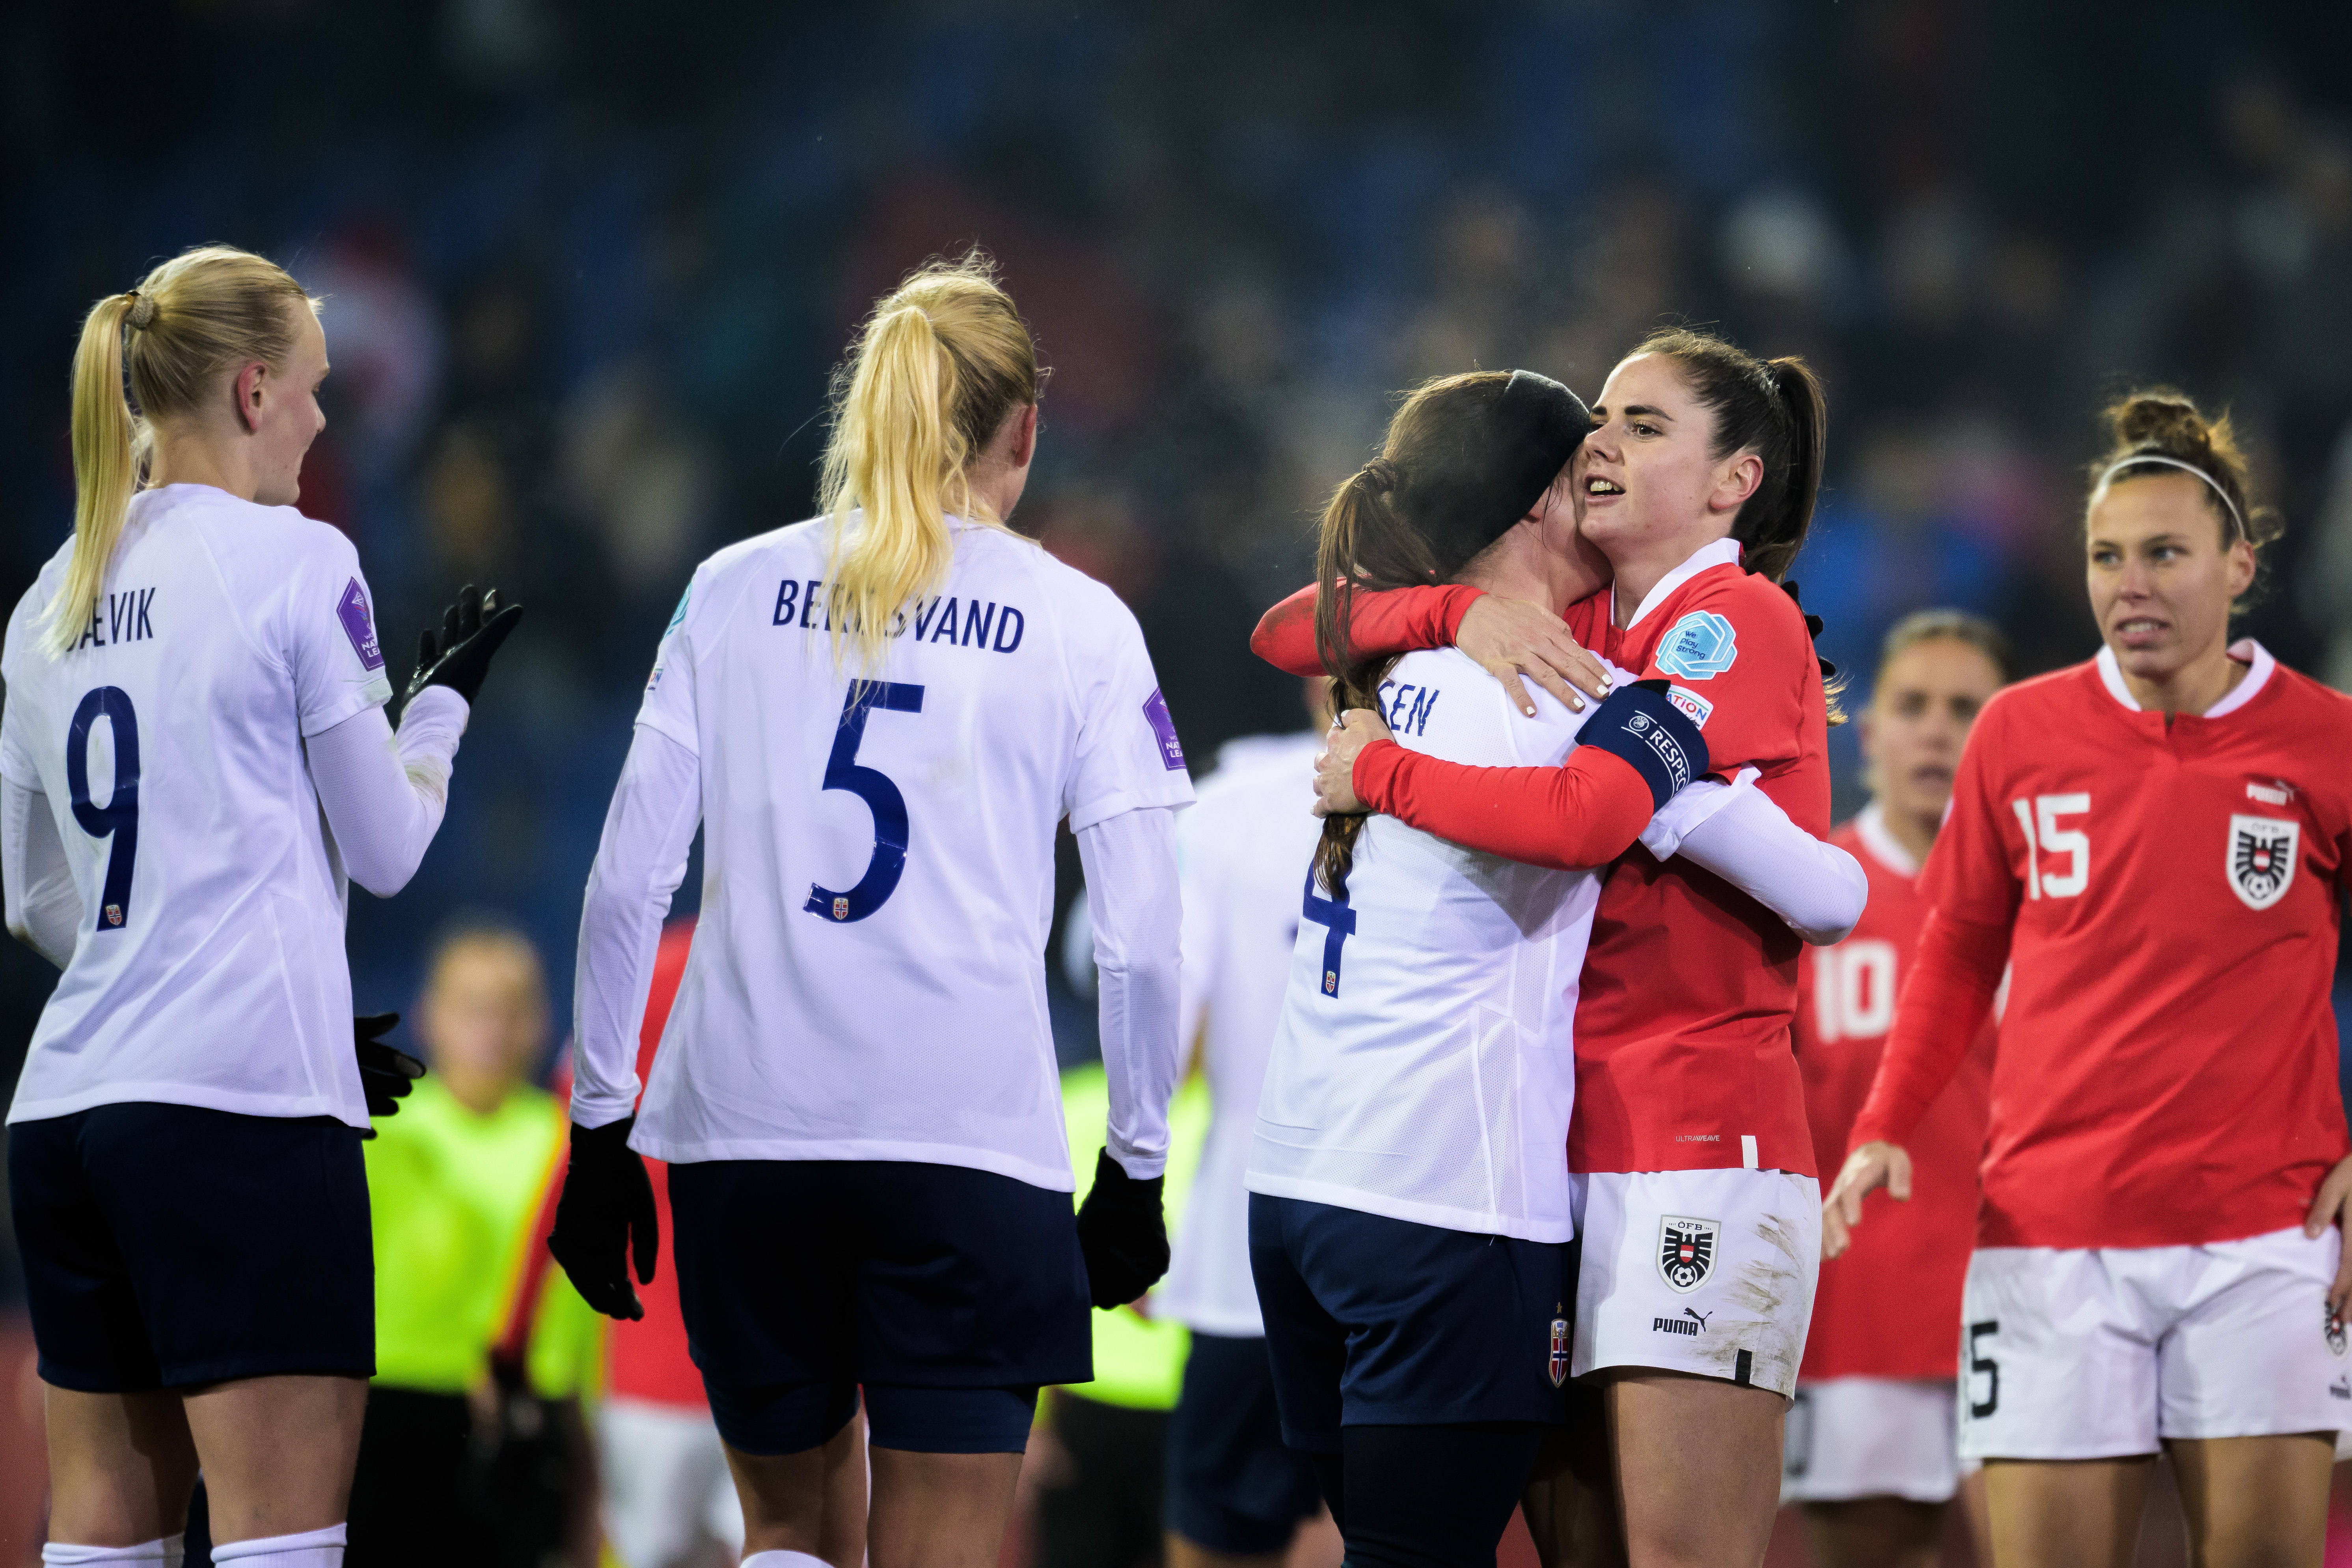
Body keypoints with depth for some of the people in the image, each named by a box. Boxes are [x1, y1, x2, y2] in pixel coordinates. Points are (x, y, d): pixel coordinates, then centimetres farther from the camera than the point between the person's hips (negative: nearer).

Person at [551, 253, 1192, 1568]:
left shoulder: (733, 591, 8)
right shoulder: (1078, 624, 3)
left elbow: (627, 882, 5)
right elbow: (1143, 939, 0)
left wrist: (600, 1125, 12)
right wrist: (1137, 1168, 11)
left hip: (743, 1122, 2)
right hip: (971, 1138, -2)